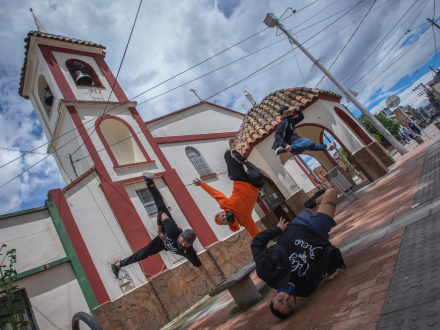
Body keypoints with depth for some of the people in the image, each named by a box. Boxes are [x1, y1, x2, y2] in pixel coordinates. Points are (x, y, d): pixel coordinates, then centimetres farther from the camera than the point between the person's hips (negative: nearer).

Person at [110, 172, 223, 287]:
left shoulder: (189, 252, -40)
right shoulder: (173, 231, -46)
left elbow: (201, 268, -32)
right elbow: (162, 214, -32)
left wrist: (216, 284, -31)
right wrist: (159, 232, -22)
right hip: (165, 236, -2)